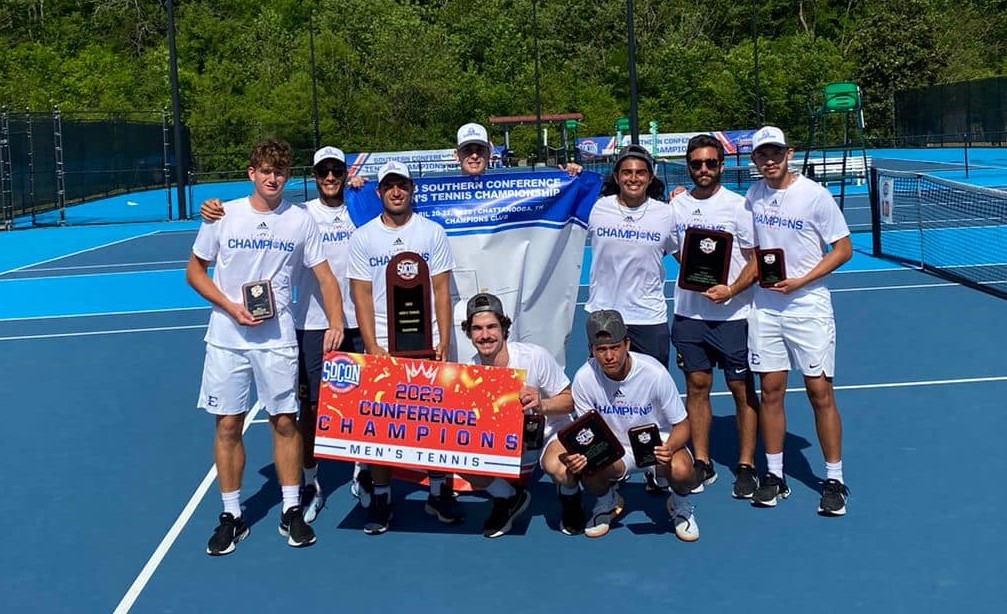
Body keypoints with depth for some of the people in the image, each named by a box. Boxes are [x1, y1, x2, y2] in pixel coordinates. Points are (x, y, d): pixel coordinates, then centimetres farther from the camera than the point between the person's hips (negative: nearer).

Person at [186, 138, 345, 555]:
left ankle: (292, 511, 17)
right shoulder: (222, 215, 0)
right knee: (228, 426, 3)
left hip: (278, 339, 0)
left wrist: (335, 323, -9)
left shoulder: (300, 220, 1)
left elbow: (324, 276, 5)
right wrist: (231, 307, -9)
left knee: (284, 423, 4)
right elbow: (194, 270, 5)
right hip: (227, 337, 0)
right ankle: (231, 516, 16)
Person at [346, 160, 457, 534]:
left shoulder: (432, 233, 5)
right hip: (381, 345, 0)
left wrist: (443, 342, -5)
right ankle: (380, 498, 13)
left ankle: (438, 493, 16)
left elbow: (442, 291, 4)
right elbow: (361, 296, 1)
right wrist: (372, 347, -8)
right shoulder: (362, 238, 4)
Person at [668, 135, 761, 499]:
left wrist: (732, 290, -19)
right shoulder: (676, 206, 6)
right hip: (689, 313, 3)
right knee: (696, 386, 8)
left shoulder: (737, 206, -5)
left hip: (732, 314, -3)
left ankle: (746, 466, 13)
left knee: (742, 389, 2)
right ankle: (702, 464, 19)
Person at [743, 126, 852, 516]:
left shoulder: (814, 194, -7)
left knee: (820, 392, -2)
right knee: (770, 391, 6)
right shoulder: (752, 197, 7)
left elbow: (843, 249, -5)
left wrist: (800, 281, -14)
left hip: (808, 305, -4)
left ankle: (834, 480, 9)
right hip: (765, 306, 4)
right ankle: (774, 475, 17)